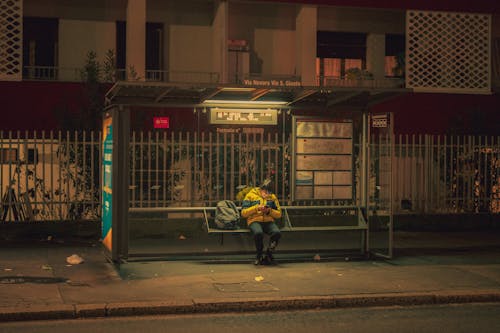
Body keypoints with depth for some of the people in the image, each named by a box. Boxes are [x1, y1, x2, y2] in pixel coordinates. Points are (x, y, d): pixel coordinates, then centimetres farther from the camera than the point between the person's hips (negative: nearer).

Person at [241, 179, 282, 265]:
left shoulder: (272, 197, 15)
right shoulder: (251, 195, 7)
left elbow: (279, 214, 13)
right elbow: (243, 213, 1)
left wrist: (270, 211, -7)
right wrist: (256, 208, -11)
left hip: (268, 221, 2)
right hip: (255, 221, -2)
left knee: (277, 233, -32)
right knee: (258, 233, -38)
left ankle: (269, 254, -8)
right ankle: (259, 255, -12)